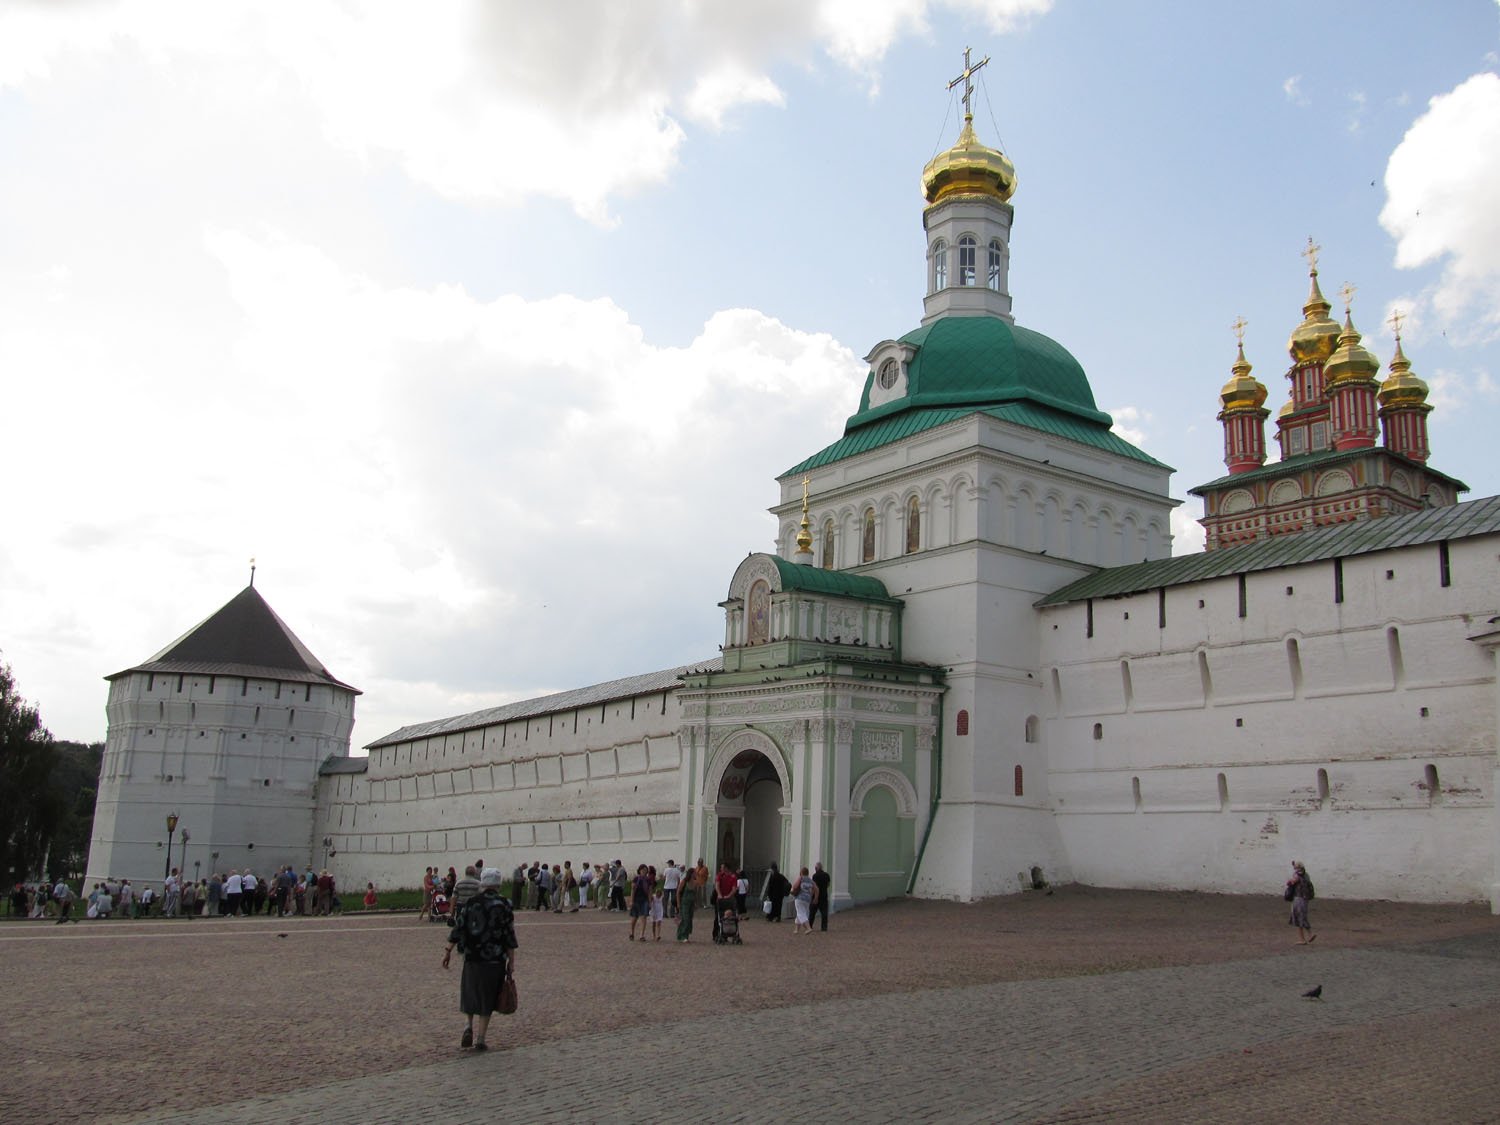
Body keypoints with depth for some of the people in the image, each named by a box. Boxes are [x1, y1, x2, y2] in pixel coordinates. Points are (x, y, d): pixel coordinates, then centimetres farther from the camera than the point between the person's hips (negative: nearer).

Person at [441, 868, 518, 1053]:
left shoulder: (470, 904, 1)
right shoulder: (504, 906, -4)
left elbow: (457, 928, 1)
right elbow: (509, 936, -5)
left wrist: (448, 951, 9)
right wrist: (511, 961, 0)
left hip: (472, 957, 1)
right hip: (495, 960, -1)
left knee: (470, 993, 21)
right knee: (487, 1000, 7)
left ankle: (470, 1027, 9)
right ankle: (479, 1038, 5)